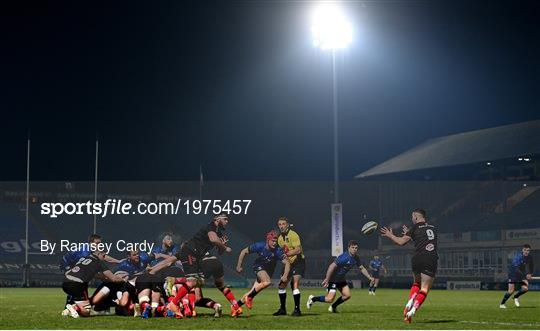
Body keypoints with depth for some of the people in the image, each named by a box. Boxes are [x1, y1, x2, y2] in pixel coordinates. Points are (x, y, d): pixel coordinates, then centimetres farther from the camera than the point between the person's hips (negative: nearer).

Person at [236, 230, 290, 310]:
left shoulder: (278, 251, -22)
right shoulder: (260, 246, -21)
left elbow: (287, 263, -22)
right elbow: (244, 252, -10)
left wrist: (285, 276, -37)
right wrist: (239, 266, -8)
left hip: (269, 270, 2)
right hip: (258, 267, -2)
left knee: (252, 293, -1)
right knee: (268, 282, -32)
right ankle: (249, 297, -17)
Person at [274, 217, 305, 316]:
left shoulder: (293, 235, -16)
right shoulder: (280, 238, 10)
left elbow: (298, 250, -26)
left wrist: (286, 254, -27)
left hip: (298, 262, -8)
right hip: (288, 263, 8)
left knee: (295, 284, -20)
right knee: (282, 285, 7)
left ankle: (297, 309, -14)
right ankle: (283, 309, 20)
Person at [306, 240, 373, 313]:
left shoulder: (356, 258, -1)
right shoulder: (344, 257, -27)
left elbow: (362, 268, 13)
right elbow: (332, 266, -28)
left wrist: (369, 277, 1)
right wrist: (326, 280, -29)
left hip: (341, 278, 8)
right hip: (333, 278, -8)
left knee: (347, 295, 0)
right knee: (330, 299, -14)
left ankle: (333, 307, 20)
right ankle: (313, 299, 8)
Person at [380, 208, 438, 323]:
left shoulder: (415, 228, 5)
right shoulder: (433, 228, 18)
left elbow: (401, 242, 7)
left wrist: (390, 235, 24)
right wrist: (410, 234, 40)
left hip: (417, 259, -1)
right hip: (431, 261, 1)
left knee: (416, 283, 24)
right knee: (424, 288, -1)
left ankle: (410, 302, 3)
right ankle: (413, 309, -18)